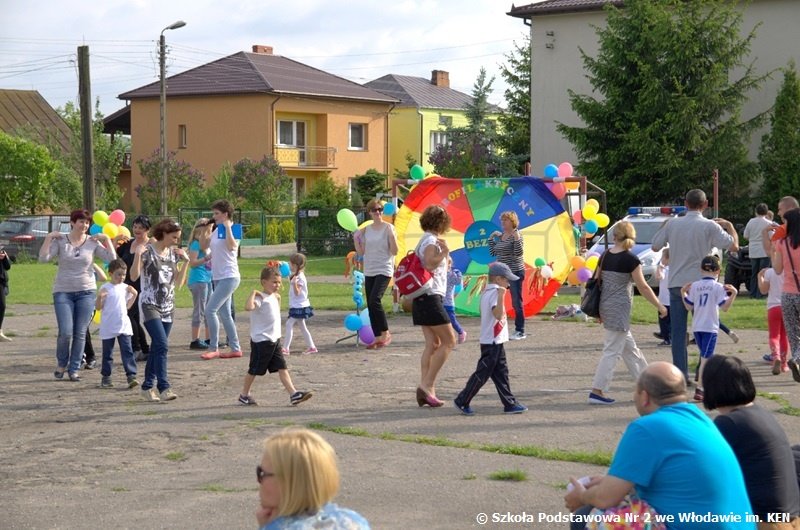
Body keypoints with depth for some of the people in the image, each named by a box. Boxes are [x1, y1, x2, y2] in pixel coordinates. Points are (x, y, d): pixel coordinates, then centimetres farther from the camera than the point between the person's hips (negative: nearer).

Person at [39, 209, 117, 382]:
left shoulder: (93, 242, 2)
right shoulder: (60, 240, -2)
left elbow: (112, 258, -3)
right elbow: (43, 258, -11)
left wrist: (107, 239, -6)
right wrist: (49, 238, -14)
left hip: (86, 292, 2)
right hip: (63, 291, -2)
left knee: (80, 333, 1)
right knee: (66, 332, -9)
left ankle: (74, 369, 11)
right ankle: (61, 363, 17)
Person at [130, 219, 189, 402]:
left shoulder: (173, 253, 9)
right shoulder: (148, 251, -7)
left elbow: (178, 282, 10)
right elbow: (134, 277, -11)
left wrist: (186, 262, 1)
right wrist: (138, 255, -23)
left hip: (168, 306, 6)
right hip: (150, 305, -6)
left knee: (157, 348, 9)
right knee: (162, 345, -18)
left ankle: (148, 386, 18)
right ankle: (164, 387, -20)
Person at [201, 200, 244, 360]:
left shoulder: (233, 230, -10)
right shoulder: (217, 230, 13)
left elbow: (231, 246, -29)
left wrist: (227, 227, -26)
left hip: (229, 277, -9)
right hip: (218, 277, 9)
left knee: (210, 310, -14)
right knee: (224, 313, 10)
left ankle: (213, 348, -8)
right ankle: (235, 348, 16)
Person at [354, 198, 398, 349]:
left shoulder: (389, 228, -4)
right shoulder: (365, 230, 10)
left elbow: (394, 251, -7)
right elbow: (361, 252, 10)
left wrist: (391, 235, -19)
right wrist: (355, 236, 1)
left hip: (384, 270, -6)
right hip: (369, 271, 6)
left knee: (374, 300, -21)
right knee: (370, 305, 4)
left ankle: (385, 333, -7)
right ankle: (378, 338, 11)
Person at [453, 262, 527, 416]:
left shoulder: (485, 292, 12)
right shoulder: (495, 293, -17)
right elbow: (498, 314, -32)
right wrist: (501, 296, -42)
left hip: (494, 341, 10)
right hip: (493, 342, -10)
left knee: (501, 373, 11)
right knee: (482, 374, -4)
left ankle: (510, 403, 14)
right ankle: (462, 401, 3)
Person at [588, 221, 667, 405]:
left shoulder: (605, 256, 5)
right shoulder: (630, 259, -13)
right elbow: (643, 287, -11)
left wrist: (599, 311, 19)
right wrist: (660, 306, -1)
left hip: (606, 306, 7)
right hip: (620, 308, -7)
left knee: (629, 347, 17)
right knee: (613, 350, -4)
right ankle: (597, 391, -7)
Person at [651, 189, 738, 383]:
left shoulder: (672, 224, 1)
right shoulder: (710, 226, -7)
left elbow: (655, 246, 11)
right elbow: (734, 246, -3)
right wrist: (729, 226, 13)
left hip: (676, 284, 2)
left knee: (678, 332, 5)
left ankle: (681, 375, 3)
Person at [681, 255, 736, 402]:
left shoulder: (694, 286, 5)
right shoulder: (718, 287, -6)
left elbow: (688, 307, 7)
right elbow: (725, 307, -11)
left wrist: (683, 292, 18)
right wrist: (733, 294, -12)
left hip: (696, 328, 5)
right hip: (710, 328, -5)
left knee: (704, 357, 19)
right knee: (705, 358, -7)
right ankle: (700, 389, -15)